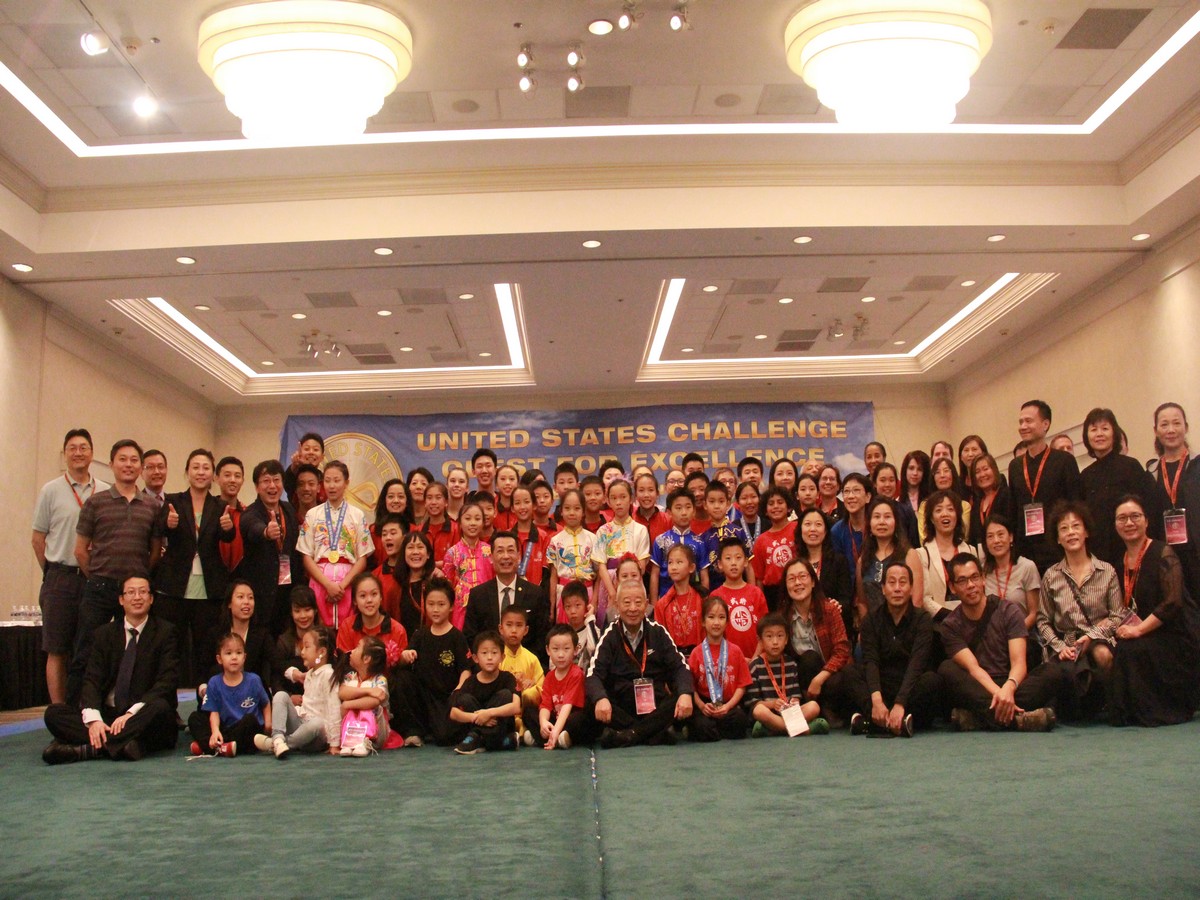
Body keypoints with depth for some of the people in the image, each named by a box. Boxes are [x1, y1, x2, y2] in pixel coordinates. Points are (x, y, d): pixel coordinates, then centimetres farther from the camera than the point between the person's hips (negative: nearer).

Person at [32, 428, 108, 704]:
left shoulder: (106, 493, 6)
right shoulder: (51, 490, 2)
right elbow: (38, 538, 6)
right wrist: (54, 573, 8)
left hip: (95, 580, 1)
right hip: (60, 580, -1)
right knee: (57, 651, 2)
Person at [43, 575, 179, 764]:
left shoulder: (164, 632, 2)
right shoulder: (103, 634, 12)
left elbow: (167, 681, -9)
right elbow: (91, 680, 0)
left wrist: (131, 713, -23)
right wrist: (93, 719, -20)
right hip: (107, 715, 3)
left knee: (160, 707, -36)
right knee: (53, 713, -17)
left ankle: (90, 748, -34)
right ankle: (123, 744, -35)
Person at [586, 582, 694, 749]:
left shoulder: (658, 632, 6)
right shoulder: (610, 636, 1)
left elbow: (680, 667, -1)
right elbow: (594, 674, -11)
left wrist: (685, 693, -23)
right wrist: (600, 698, -34)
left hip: (656, 708, 1)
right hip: (621, 709, -1)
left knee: (684, 703, -26)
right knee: (593, 705, -30)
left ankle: (628, 734, -28)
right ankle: (658, 734, -28)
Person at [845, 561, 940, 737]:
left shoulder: (923, 619, -6)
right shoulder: (872, 619, 0)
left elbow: (917, 664, -21)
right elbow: (870, 661, -14)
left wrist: (899, 704, -37)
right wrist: (876, 699, -34)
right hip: (881, 687, 2)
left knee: (932, 679, -32)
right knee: (851, 672, -23)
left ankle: (870, 722, -35)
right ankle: (898, 723, -39)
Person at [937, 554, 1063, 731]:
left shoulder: (1008, 611, 2)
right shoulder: (950, 626, 2)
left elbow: (1019, 664, -11)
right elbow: (973, 668, -12)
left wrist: (1008, 688, -35)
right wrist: (998, 693, -34)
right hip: (978, 692, -1)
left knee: (1053, 673, -27)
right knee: (947, 669, -29)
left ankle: (979, 716, -40)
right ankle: (1016, 717, -42)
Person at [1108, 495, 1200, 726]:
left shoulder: (1163, 554, -10)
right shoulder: (1122, 562, 11)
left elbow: (1173, 602, -19)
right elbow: (1125, 608, 14)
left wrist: (1139, 629, -23)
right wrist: (1124, 626, -8)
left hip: (1174, 636, -6)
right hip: (1147, 636, 6)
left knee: (1131, 650, -30)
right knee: (1114, 652, -22)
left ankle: (1158, 713, -11)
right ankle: (1129, 712, -4)